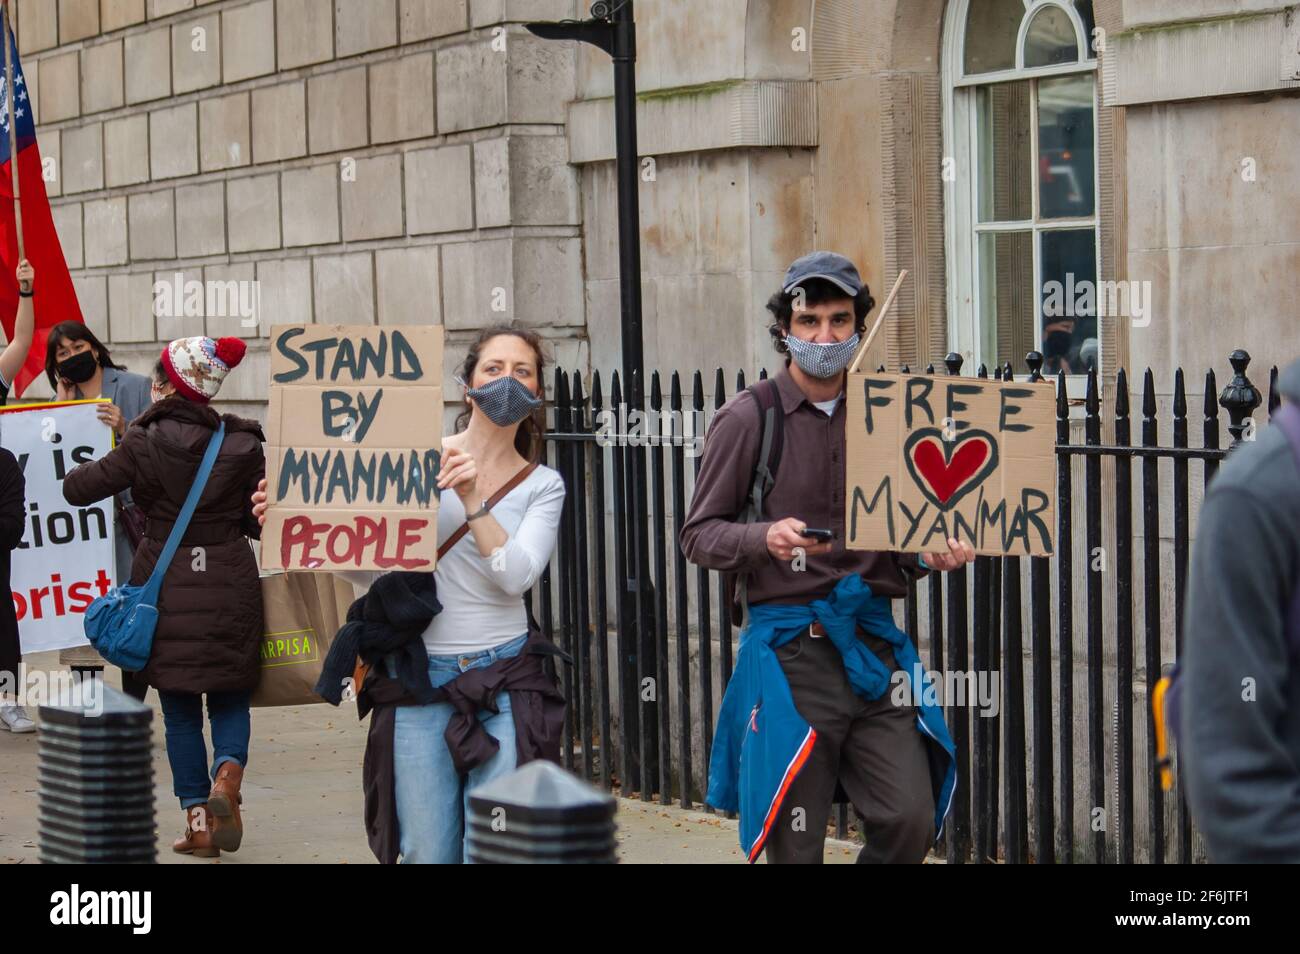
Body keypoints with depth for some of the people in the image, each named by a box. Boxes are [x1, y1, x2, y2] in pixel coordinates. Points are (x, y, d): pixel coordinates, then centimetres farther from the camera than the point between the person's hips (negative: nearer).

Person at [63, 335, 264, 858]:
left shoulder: (145, 442, -9)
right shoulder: (243, 444, -2)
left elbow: (78, 490, -2)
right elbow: (260, 522, 1)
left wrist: (102, 464, 17)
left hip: (167, 585, -1)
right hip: (229, 583, 1)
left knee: (179, 709, 9)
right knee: (230, 697, 14)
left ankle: (197, 821, 7)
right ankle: (227, 772, -15)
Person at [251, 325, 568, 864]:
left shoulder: (543, 486, 6)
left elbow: (516, 574, -10)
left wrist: (472, 498, -20)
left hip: (503, 682, 0)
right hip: (418, 679, 0)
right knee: (428, 854, 1)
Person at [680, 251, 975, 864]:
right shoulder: (747, 419, -1)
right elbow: (698, 535, 0)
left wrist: (934, 554, -1)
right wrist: (765, 539, -19)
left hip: (873, 645, 3)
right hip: (789, 649, -3)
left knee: (911, 821, -7)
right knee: (795, 845, 0)